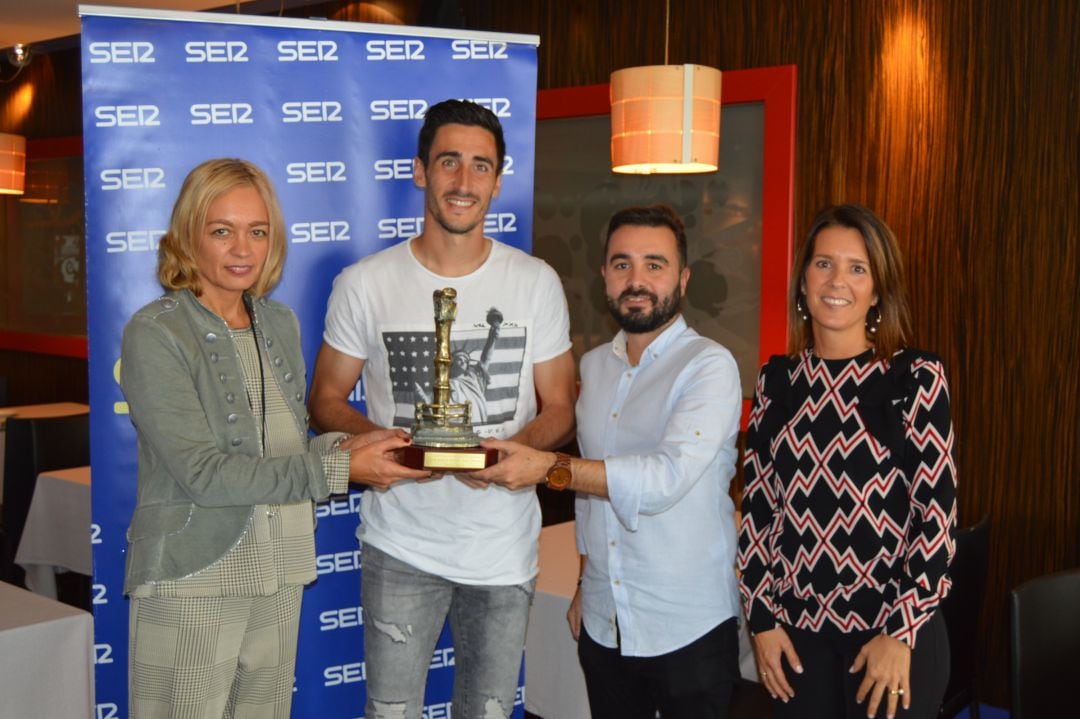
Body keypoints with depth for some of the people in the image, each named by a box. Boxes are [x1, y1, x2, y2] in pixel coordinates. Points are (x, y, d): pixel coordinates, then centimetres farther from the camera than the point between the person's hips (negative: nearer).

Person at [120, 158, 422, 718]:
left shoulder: (280, 324, 7)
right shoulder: (155, 334, -12)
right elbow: (202, 472, -19)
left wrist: (342, 446, -7)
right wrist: (336, 470, -20)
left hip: (279, 577, 6)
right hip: (191, 584, -6)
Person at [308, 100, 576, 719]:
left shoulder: (537, 282, 0)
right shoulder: (364, 284, -3)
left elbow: (560, 408, 3)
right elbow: (327, 399, 4)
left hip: (504, 546, 1)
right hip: (401, 545, -1)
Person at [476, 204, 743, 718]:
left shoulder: (709, 366, -13)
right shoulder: (594, 366, 8)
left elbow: (668, 477, -26)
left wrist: (548, 468, -28)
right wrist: (585, 583, 15)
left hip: (689, 631, -5)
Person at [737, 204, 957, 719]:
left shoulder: (916, 378, -8)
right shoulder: (776, 380, 2)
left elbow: (938, 515, -10)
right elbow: (757, 506, 4)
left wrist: (902, 632, -13)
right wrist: (761, 617, 1)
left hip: (893, 626, -3)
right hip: (799, 626, 3)